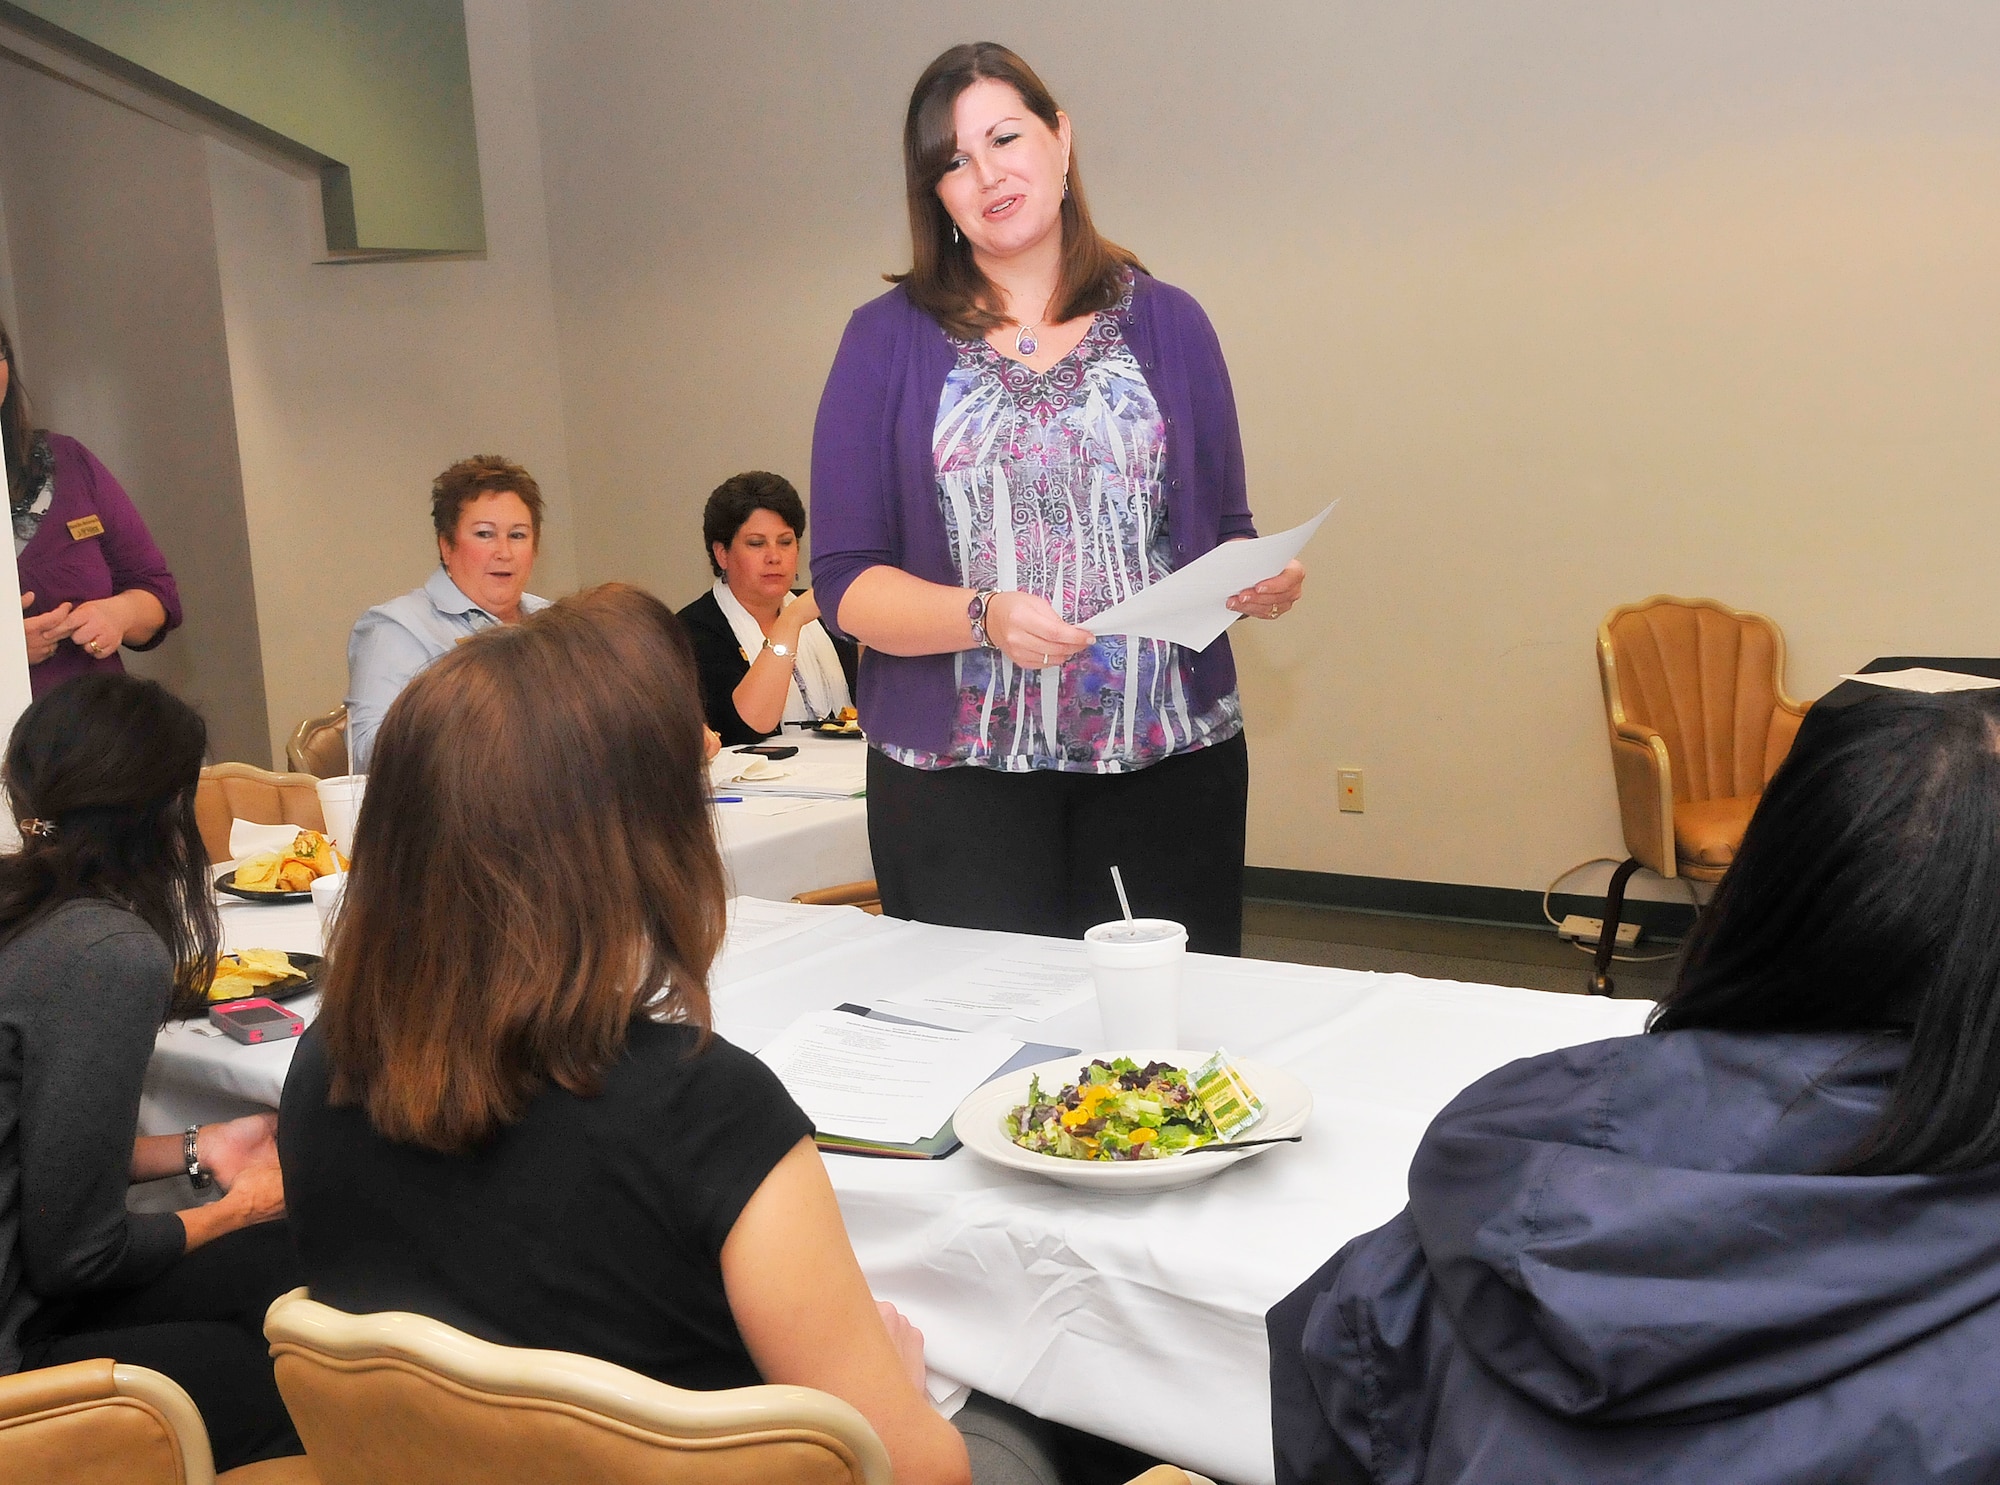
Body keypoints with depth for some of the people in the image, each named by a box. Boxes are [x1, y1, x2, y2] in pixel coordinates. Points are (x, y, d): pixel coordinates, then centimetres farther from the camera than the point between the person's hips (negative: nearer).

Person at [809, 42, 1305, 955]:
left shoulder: (1166, 324, 8)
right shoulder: (888, 341, 3)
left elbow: (1225, 535, 12)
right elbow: (845, 580, -2)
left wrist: (1260, 580, -10)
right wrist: (985, 618, -19)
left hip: (1168, 764, 1)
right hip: (959, 776, -1)